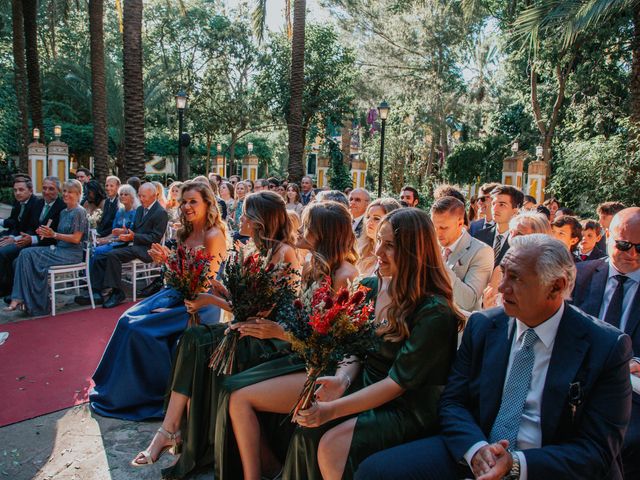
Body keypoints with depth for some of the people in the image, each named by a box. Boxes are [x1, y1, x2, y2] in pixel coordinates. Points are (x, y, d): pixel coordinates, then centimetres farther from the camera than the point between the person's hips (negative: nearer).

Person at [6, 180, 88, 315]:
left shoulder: (79, 212, -7)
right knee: (25, 254, -12)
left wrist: (54, 234, -15)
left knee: (29, 256, -19)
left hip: (72, 254, -8)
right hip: (60, 250, 8)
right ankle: (19, 298, -17)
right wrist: (47, 234, 1)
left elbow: (76, 238, -14)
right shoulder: (63, 212, 19)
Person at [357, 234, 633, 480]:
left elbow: (597, 451, -8)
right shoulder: (482, 326, 0)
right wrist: (475, 449, -17)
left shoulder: (607, 348, -8)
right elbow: (452, 402, 3)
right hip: (471, 453, 4)